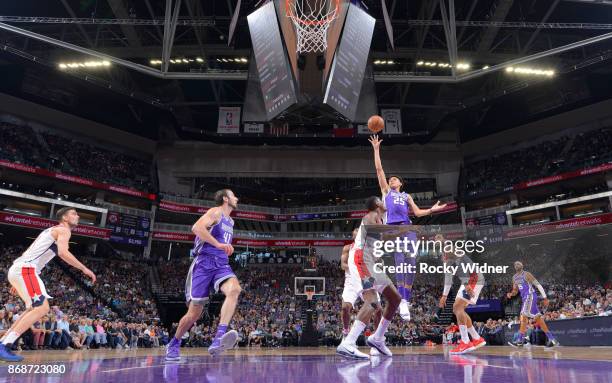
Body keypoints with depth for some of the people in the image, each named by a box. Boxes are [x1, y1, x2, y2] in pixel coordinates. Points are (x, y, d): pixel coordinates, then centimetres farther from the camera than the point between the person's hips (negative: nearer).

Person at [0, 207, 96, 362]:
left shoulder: (51, 230, 28)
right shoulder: (63, 230, -1)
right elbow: (63, 252, -21)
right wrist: (84, 269, -13)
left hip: (18, 268, 10)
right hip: (25, 269, -10)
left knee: (35, 308, 19)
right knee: (42, 307, -16)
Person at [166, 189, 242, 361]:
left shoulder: (230, 221, 21)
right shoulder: (216, 212, -4)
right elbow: (196, 227, -22)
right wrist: (218, 244, -26)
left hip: (222, 264, 6)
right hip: (204, 263, -6)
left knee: (234, 289, -27)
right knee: (195, 312, -1)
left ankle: (218, 339, -38)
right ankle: (174, 344, 26)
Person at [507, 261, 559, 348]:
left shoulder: (526, 274, -6)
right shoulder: (514, 277, 16)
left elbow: (538, 285, -8)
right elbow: (515, 290, 24)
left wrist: (545, 298, -11)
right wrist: (511, 294, 1)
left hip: (530, 296, -8)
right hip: (525, 298, 8)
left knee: (523, 316, -16)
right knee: (538, 319, 7)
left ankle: (521, 340, -15)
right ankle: (551, 339, 10)